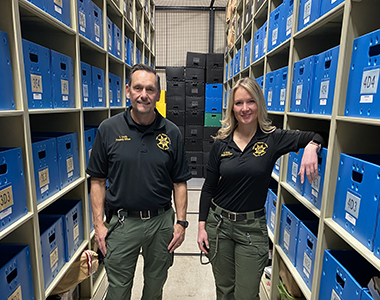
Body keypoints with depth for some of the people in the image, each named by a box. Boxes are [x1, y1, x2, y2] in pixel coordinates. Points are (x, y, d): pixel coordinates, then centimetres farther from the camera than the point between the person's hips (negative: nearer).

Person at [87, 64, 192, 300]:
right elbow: (98, 181, 0)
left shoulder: (172, 133, -3)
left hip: (162, 221, 2)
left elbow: (179, 182, 1)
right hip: (123, 222, -1)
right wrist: (99, 224, -4)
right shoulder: (109, 129, -5)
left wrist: (181, 222, -3)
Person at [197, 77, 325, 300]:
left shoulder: (273, 139, -7)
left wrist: (311, 147, -27)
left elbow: (316, 136, -3)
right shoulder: (221, 144, -4)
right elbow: (208, 189, 1)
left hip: (252, 228, -1)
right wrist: (202, 226, -1)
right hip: (218, 222, 2)